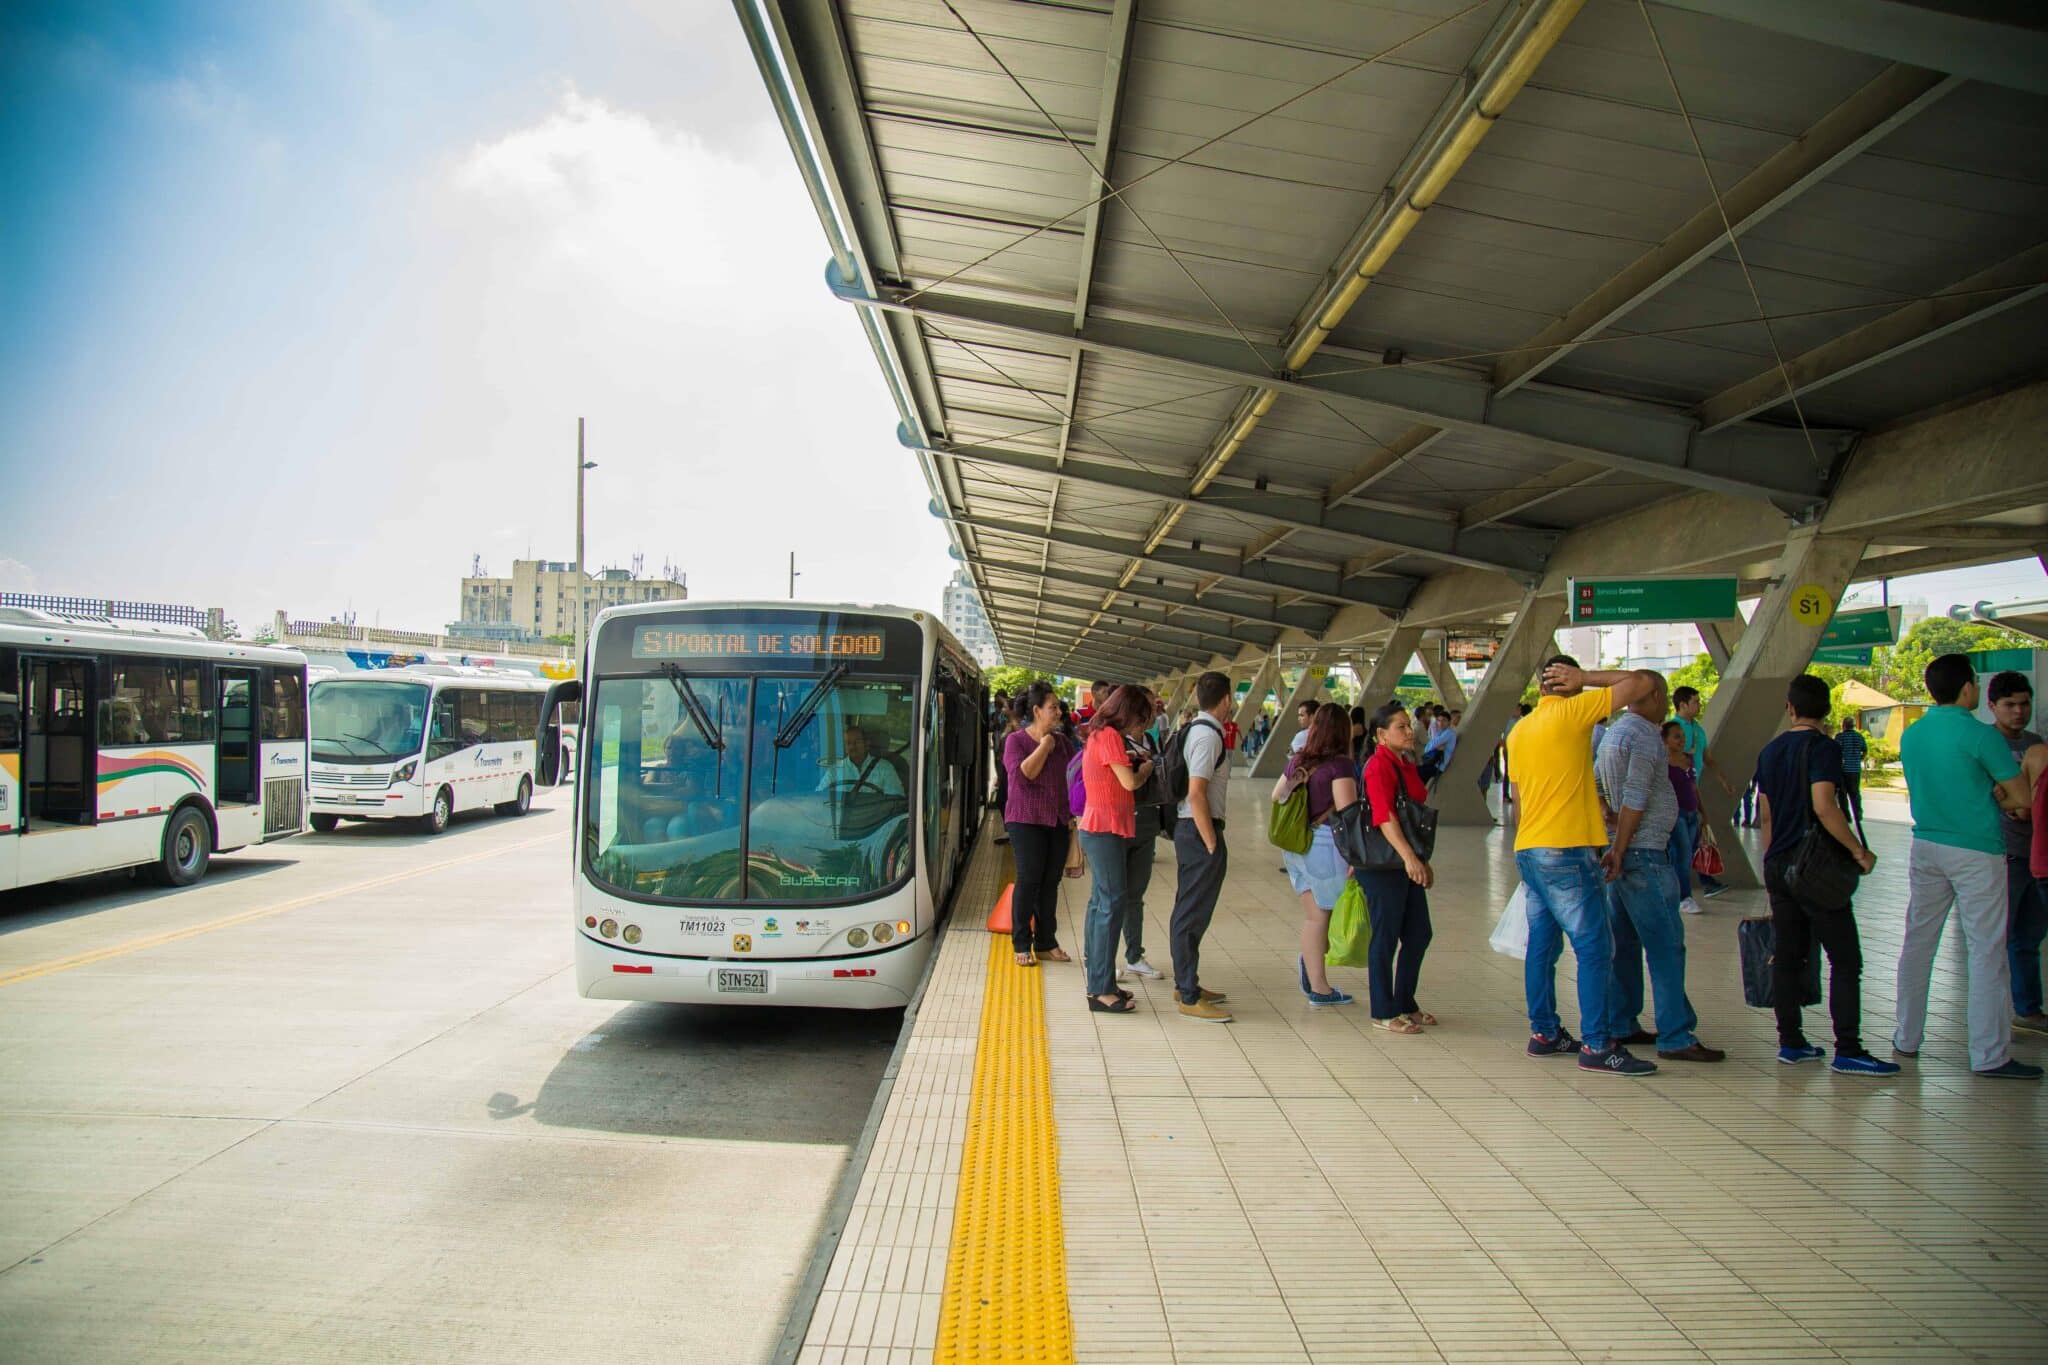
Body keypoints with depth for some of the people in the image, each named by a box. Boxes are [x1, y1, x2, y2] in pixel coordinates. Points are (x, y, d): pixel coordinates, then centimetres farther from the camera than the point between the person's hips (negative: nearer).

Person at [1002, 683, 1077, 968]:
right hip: (1026, 820, -5)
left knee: (1051, 882, 7)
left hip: (1057, 821, 5)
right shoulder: (1016, 740, -3)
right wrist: (1044, 746, -11)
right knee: (1028, 881, -5)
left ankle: (1046, 943, 16)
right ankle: (1021, 945, 4)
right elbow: (1023, 774, -18)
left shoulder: (1061, 740, 10)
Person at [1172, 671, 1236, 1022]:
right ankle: (1189, 998, 3)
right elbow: (1196, 793, -23)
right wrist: (1212, 845, -19)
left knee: (1187, 911, 18)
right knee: (1193, 914, -4)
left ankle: (1186, 984, 30)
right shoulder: (1208, 735, -17)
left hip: (1187, 827, 10)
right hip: (1199, 829, -10)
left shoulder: (1195, 729, 12)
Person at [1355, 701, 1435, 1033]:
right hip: (1383, 864, -9)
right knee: (1385, 937, 0)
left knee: (1419, 934, 14)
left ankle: (1405, 1004, 28)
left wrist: (1423, 860, 24)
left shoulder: (1406, 764, 14)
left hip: (1406, 864, 9)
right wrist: (1408, 856, -35)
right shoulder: (1378, 766, -14)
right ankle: (1384, 1013, 11)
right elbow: (1384, 816, -25)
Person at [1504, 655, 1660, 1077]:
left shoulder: (1519, 730, 15)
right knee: (1594, 947, -5)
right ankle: (1598, 1046, -4)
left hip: (1527, 851, 8)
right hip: (1566, 851, -8)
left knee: (1542, 944, 12)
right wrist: (1584, 678, 1)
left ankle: (1544, 1033, 17)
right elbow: (1640, 683, -6)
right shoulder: (1572, 713, -7)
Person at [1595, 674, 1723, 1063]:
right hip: (1644, 854, -10)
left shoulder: (1615, 731, 15)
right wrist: (1619, 850, -18)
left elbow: (1597, 786, 18)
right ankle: (1675, 1037, -5)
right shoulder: (1645, 735, -14)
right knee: (1666, 943, -7)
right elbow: (1635, 798, -20)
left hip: (1623, 851, 10)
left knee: (1624, 941, 12)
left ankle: (1621, 1025, 17)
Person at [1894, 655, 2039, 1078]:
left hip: (1925, 848, 6)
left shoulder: (1910, 735, 6)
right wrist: (1999, 800, 10)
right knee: (1986, 952, -1)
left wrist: (1989, 797, 9)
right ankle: (1990, 1055, 1)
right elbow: (2022, 798, -10)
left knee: (1917, 943, 12)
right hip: (1976, 853, -6)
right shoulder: (1981, 735, -14)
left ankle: (1906, 1037, 19)